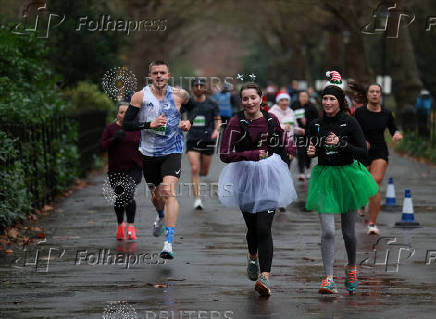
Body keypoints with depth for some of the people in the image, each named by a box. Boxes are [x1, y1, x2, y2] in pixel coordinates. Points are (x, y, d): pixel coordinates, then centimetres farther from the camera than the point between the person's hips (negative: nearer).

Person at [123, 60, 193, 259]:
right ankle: (161, 217, 56)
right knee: (156, 195, 17)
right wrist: (150, 124, -20)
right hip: (149, 152, 2)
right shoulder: (140, 96, -6)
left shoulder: (179, 95, -3)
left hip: (172, 151, -2)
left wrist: (188, 122, -1)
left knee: (169, 192, -21)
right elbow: (126, 124, -7)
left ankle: (168, 244, -26)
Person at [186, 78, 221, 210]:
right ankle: (197, 199, -10)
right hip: (192, 139, -1)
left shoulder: (211, 103, 1)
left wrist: (216, 130, -10)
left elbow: (218, 119, 7)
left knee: (204, 172, 9)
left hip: (208, 139, 1)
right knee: (194, 169, -14)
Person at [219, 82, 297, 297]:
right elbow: (224, 155, -11)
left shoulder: (271, 120, 2)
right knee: (252, 226, 13)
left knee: (263, 228, -11)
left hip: (269, 177, 0)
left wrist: (289, 150, 0)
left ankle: (265, 277, -19)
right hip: (245, 177, 0)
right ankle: (253, 257, 47)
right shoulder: (236, 123, -7)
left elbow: (284, 141, 21)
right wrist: (251, 155, -22)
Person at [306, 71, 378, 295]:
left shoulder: (350, 123, -5)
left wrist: (341, 144, -20)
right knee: (327, 231, -11)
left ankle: (351, 268, 36)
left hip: (347, 176, -1)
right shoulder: (315, 125, 3)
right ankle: (328, 279, -12)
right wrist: (311, 152, -6)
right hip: (324, 178, 1)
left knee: (348, 231, 9)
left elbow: (363, 151, -7)